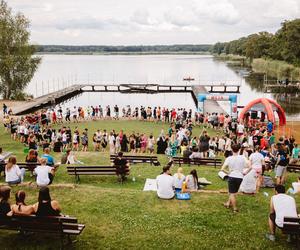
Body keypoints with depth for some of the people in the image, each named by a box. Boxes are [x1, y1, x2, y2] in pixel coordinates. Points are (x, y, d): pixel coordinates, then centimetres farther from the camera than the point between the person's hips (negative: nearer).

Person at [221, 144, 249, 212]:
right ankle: (228, 203, 34)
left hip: (232, 176, -2)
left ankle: (235, 208, 12)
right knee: (234, 192, 23)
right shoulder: (242, 157, -6)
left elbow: (222, 169, -16)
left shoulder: (229, 158, -10)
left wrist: (228, 172, -1)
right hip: (240, 177, 2)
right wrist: (244, 172, 2)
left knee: (232, 193, 9)